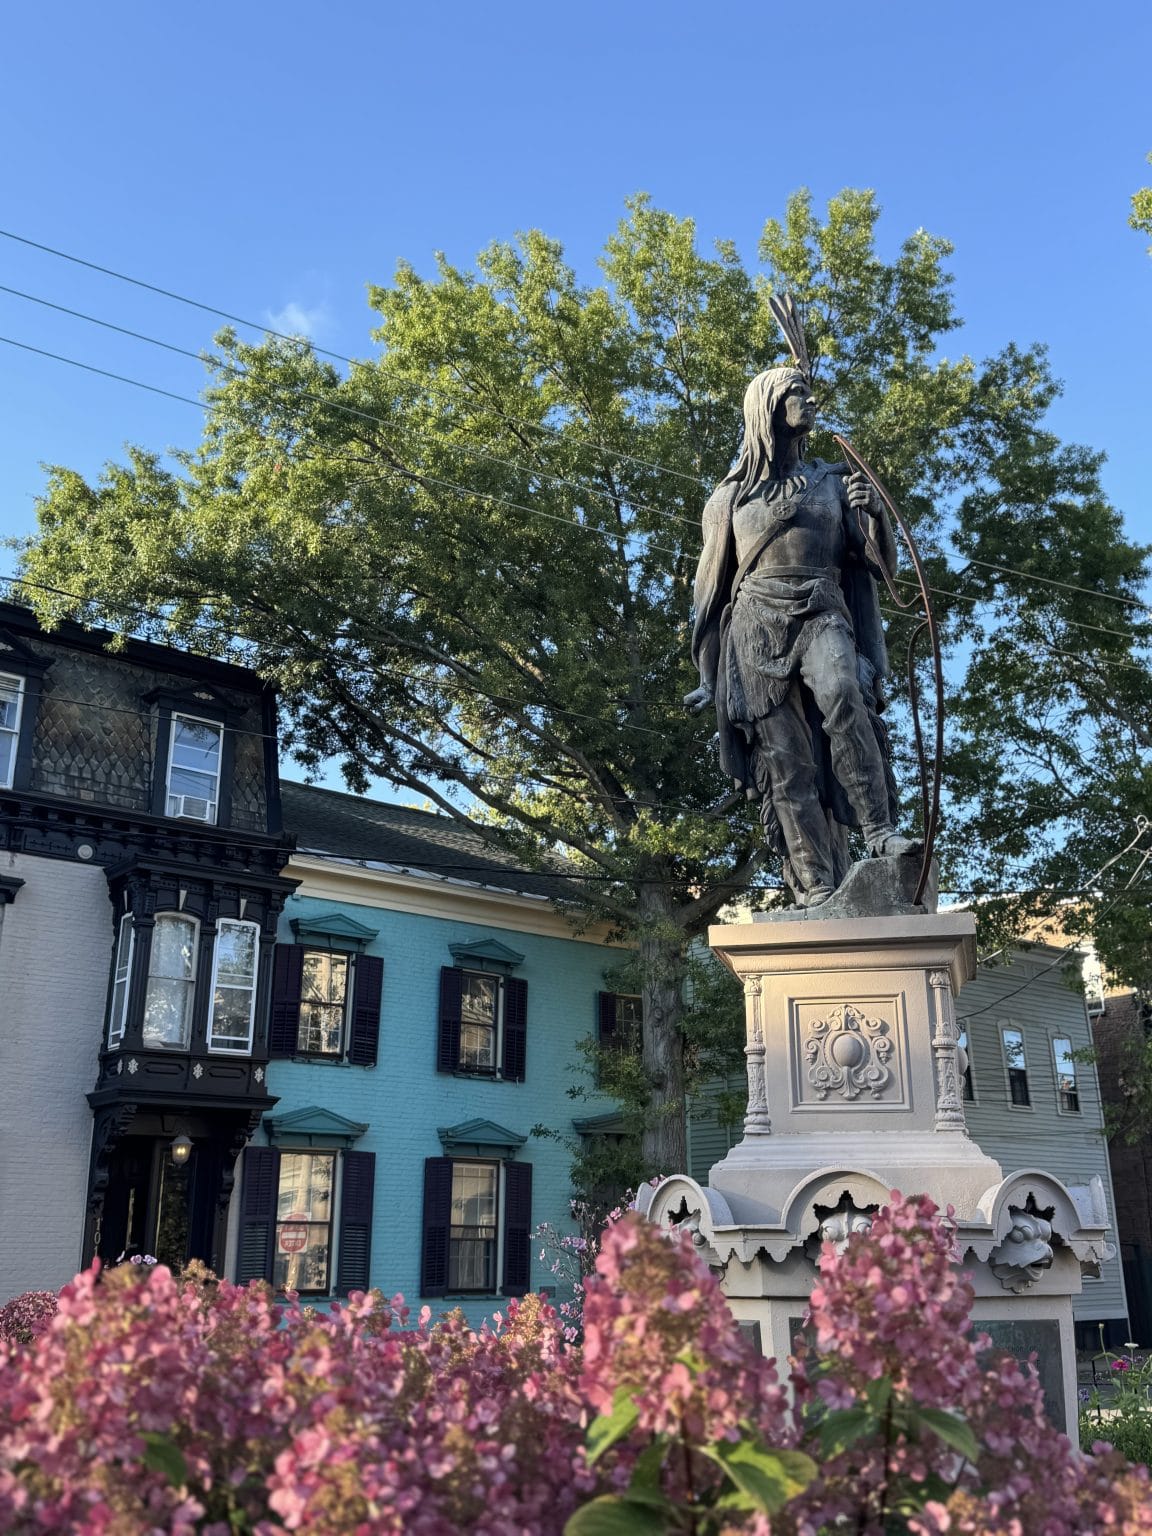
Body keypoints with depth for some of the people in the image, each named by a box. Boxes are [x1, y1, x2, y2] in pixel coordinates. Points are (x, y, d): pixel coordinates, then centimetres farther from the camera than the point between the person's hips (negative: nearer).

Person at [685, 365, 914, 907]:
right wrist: (707, 674, 14)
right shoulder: (732, 497, 14)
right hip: (758, 627, 0)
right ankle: (817, 886, -11)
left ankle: (879, 827, -31)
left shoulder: (832, 481, 17)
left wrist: (873, 510, -8)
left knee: (842, 696, -32)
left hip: (822, 616, 1)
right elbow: (710, 588, 17)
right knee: (786, 758, -10)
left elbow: (881, 562, 13)